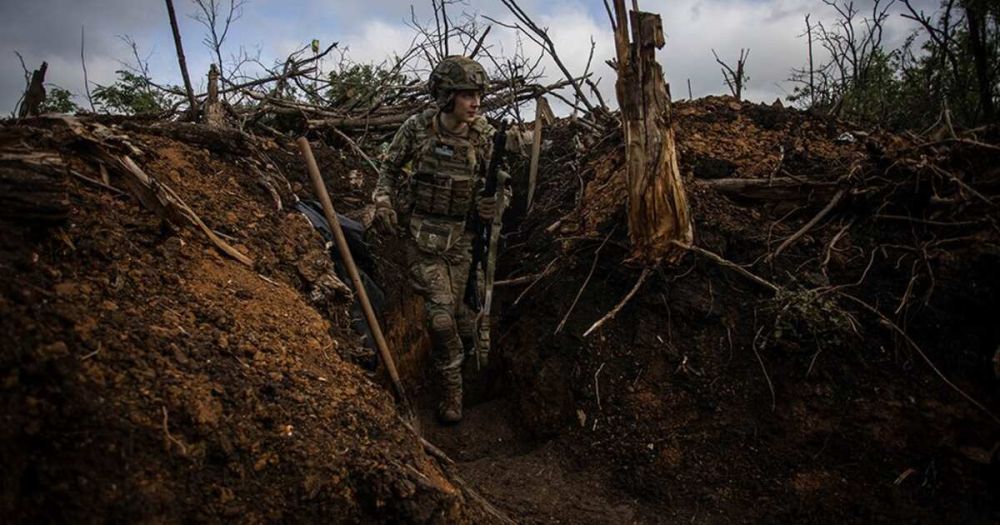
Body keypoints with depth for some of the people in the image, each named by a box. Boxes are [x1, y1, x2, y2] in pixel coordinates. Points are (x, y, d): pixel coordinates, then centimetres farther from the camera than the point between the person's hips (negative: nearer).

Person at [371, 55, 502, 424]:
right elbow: (390, 166, 5)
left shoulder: (484, 135, -6)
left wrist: (491, 203, -10)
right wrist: (383, 203, -8)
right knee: (441, 311, -9)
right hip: (421, 231, -2)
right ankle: (452, 391, 9)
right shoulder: (417, 128, -11)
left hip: (460, 234, 2)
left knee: (455, 305, 9)